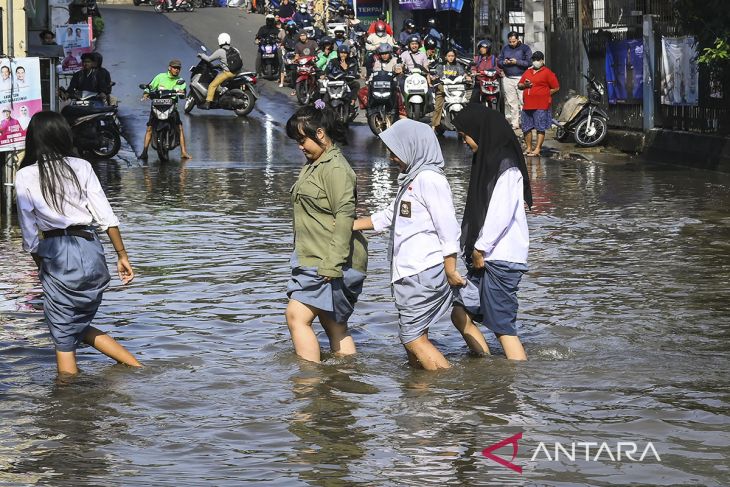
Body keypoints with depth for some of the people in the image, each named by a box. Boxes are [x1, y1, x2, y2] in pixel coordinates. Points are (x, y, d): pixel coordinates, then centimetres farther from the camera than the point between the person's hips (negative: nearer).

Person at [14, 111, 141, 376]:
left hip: (57, 255, -4)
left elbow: (29, 233, 1)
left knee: (63, 337, 6)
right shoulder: (81, 167, 4)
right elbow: (106, 216, 2)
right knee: (81, 327, 21)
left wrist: (41, 266, 14)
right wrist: (122, 255, 7)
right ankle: (140, 370, 12)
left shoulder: (25, 176, -1)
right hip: (91, 249, 4)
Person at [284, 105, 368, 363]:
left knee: (297, 316, -15)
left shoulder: (336, 168, -14)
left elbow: (344, 217, -21)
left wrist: (332, 264, -26)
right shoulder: (314, 165, 19)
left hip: (330, 265, -11)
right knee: (334, 325, 10)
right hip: (314, 261, 11)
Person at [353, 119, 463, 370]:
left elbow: (448, 228, -17)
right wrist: (350, 225, 28)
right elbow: (387, 217, 30)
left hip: (423, 273, -10)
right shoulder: (411, 180, 18)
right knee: (413, 336, 10)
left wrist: (450, 271, -17)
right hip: (409, 274, 10)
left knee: (413, 336, -9)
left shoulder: (429, 179, -14)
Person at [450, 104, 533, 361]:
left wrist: (480, 249, -15)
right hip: (486, 259, 10)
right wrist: (476, 250, 10)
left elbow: (501, 215, -22)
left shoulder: (506, 167, -15)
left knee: (502, 325, -8)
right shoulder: (488, 161, 15)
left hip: (501, 258, -10)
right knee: (460, 313, 10)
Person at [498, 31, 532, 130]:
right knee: (511, 102, 4)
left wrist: (517, 62, -16)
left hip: (521, 78, -4)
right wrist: (504, 62, -5)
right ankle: (514, 123, 8)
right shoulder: (505, 49, 16)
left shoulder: (525, 48, 1)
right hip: (508, 79, 4)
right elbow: (499, 62, 17)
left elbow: (529, 63, -7)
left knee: (523, 102, -7)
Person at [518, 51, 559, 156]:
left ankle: (537, 150, -6)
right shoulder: (528, 72, 19)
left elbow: (556, 88, -2)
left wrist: (544, 94, -4)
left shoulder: (547, 72, 0)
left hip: (541, 106, -7)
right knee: (526, 128, 9)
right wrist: (524, 85, 1)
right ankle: (529, 148, 19)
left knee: (540, 129, -6)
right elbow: (519, 85, 23)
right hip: (527, 105, 7)